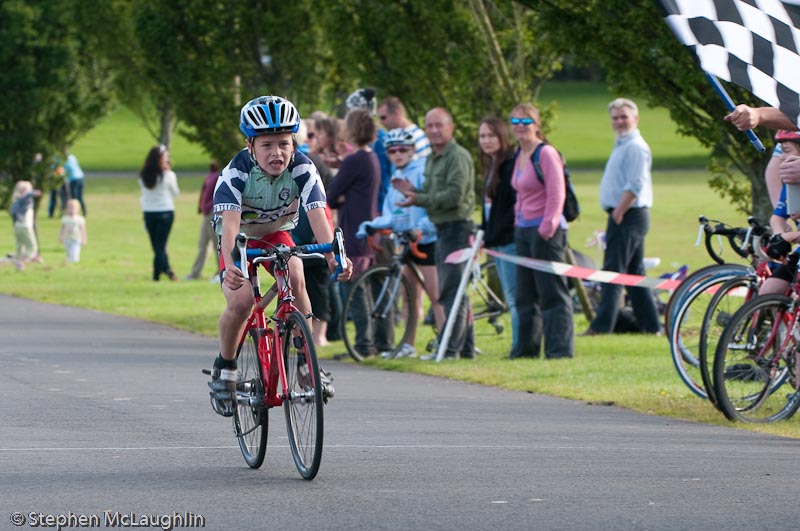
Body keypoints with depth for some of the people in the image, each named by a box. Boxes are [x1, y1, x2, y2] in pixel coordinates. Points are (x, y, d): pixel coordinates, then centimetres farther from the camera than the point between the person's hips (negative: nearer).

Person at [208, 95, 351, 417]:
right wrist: (231, 265, -59)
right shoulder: (236, 173, -29)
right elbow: (230, 221, -41)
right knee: (240, 300, -26)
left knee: (295, 280, -29)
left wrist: (332, 255, -52)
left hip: (278, 235, 2)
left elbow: (317, 215, -34)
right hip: (241, 238, -2)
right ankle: (224, 367, -1)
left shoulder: (302, 170, -24)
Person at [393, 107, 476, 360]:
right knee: (458, 291, 13)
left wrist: (419, 200, -22)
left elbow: (454, 195, -22)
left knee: (452, 291, -11)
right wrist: (413, 190, 3)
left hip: (457, 227, -10)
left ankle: (451, 348, -11)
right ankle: (466, 348, 18)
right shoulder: (431, 159, 18)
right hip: (442, 229, 10)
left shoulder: (458, 157, -13)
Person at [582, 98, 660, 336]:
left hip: (628, 216, -11)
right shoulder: (622, 145, 19)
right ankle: (651, 325, 14)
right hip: (623, 216, 11)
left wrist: (618, 214, -20)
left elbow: (635, 186, -21)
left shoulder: (635, 147, -13)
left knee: (613, 271, -11)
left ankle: (601, 325, -14)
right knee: (635, 273, 12)